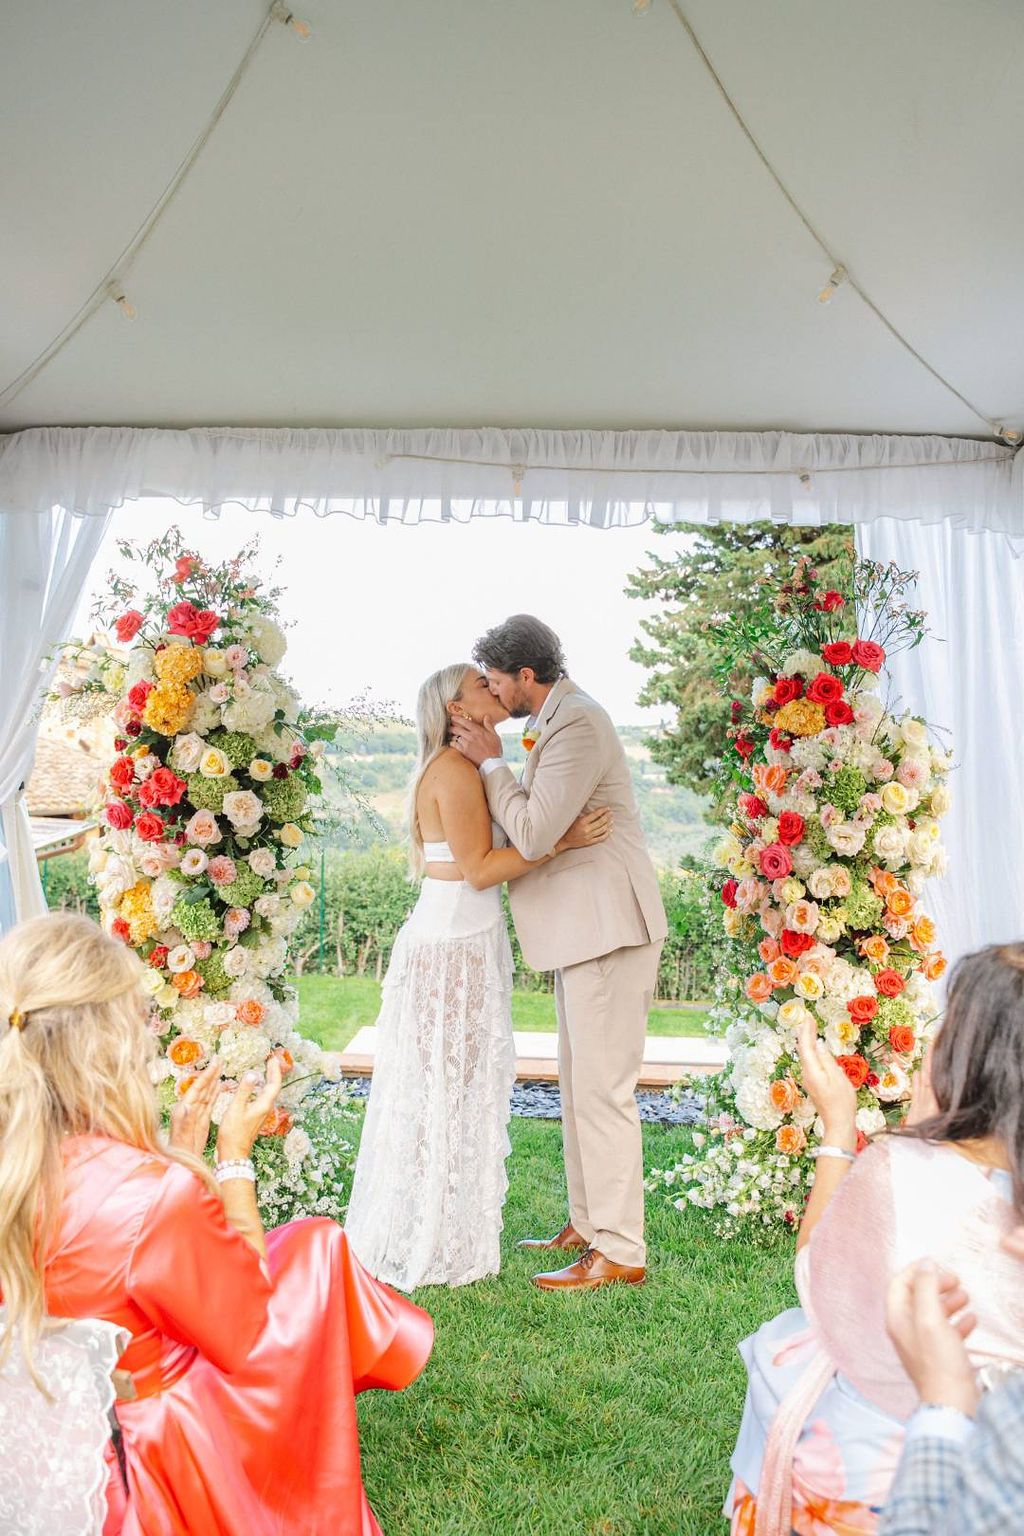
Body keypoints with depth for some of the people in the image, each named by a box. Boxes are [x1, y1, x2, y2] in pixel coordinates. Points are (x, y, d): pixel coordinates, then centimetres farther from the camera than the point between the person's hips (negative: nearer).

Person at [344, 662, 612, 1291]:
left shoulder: (462, 768, 15)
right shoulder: (454, 769, -15)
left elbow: (487, 858, 11)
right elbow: (480, 868, -18)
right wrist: (563, 839, -19)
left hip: (464, 948, 10)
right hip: (455, 953, -10)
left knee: (454, 1093, 16)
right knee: (447, 1096, 0)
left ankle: (427, 1234, 29)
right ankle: (434, 1247, 14)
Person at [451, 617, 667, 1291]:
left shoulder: (577, 722, -18)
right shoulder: (560, 718, 15)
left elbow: (533, 833, -24)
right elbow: (539, 821, 19)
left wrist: (491, 761, -12)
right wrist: (494, 762, 10)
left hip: (608, 929, -11)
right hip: (583, 931, 11)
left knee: (603, 1091, -5)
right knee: (579, 1087, 17)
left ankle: (621, 1253, 6)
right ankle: (586, 1225, 30)